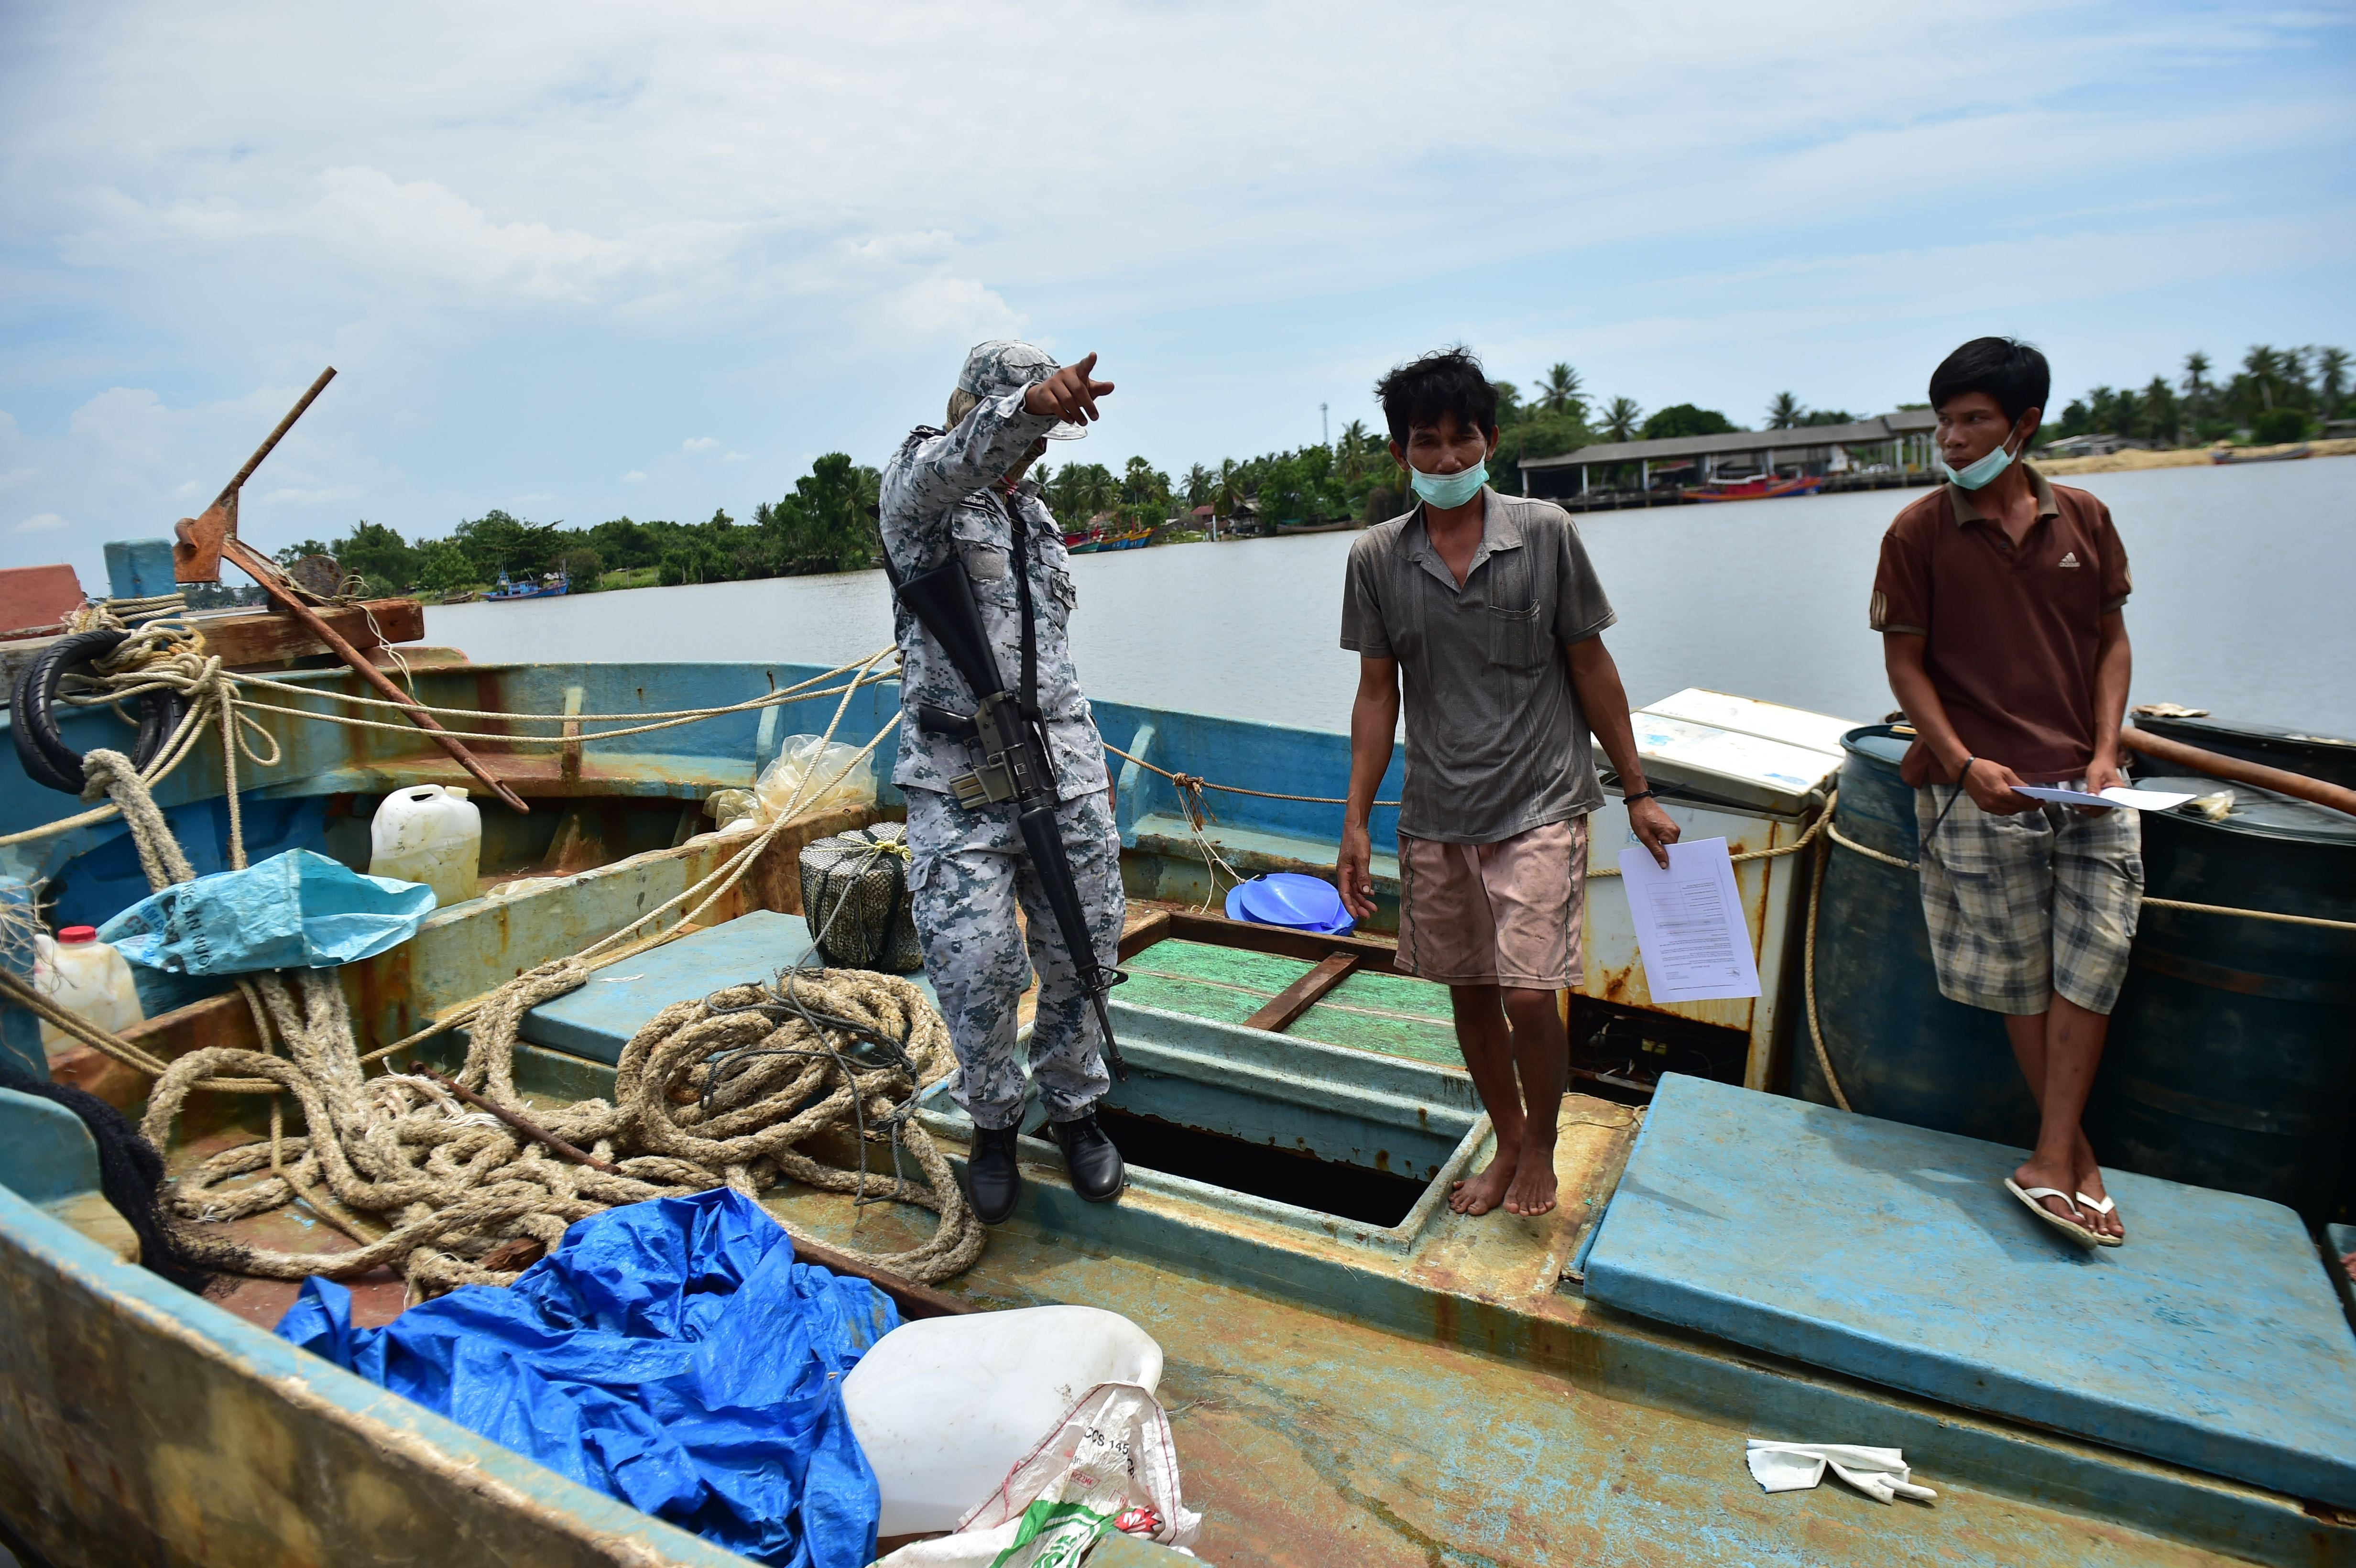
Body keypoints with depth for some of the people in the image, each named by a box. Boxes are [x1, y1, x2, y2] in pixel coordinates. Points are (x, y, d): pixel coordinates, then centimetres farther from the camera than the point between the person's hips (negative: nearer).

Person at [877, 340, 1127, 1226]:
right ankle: (993, 1121, 17)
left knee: (1082, 957, 7)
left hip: (1063, 772, 6)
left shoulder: (1035, 515, 20)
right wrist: (1027, 406, -46)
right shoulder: (918, 484, 1)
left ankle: (1073, 1108, 30)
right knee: (976, 966, -9)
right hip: (960, 778, -5)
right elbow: (954, 465, -26)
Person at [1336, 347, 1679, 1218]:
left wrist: (1637, 793, 3)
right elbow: (1378, 692, 4)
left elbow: (1590, 666, 2)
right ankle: (1507, 1144, 35)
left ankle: (1541, 1146, 20)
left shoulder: (1545, 534, -4)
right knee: (1470, 993, 12)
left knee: (1528, 995, -9)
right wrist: (1355, 821, 1)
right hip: (1435, 818, 3)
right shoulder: (1378, 558, 0)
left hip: (1539, 805, -2)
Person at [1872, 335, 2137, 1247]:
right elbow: (1905, 662, -3)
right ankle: (2072, 1151, 21)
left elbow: (2111, 641, 11)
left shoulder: (2084, 520, 7)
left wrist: (2105, 754, -3)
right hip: (1978, 787, -3)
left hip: (2082, 782, 3)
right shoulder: (1920, 533, -2)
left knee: (2095, 952, -3)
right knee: (2019, 973, 5)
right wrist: (1965, 763, -13)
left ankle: (2050, 1163, 5)